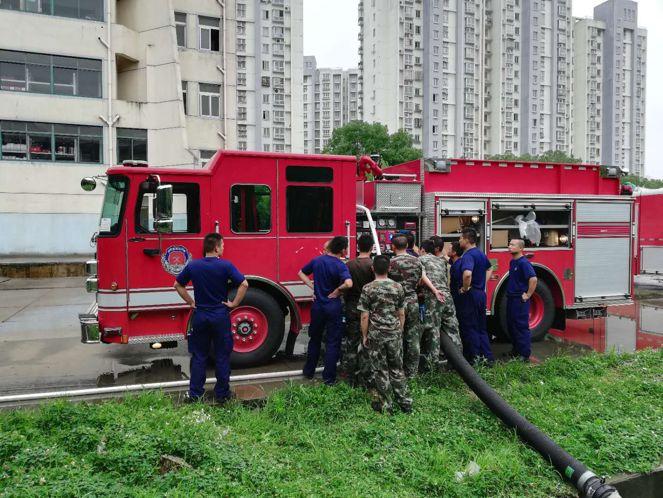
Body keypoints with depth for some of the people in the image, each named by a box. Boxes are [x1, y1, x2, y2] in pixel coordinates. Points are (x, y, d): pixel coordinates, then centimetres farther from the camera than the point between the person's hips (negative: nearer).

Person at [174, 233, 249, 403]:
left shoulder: (193, 265, -1)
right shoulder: (225, 265, -11)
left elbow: (178, 284, 9)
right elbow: (244, 284, -18)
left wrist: (191, 302, 11)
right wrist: (234, 303, -8)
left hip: (200, 316, 3)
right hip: (220, 316, -3)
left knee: (199, 356, 13)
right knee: (222, 357, 8)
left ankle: (195, 394, 18)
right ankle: (222, 394, 16)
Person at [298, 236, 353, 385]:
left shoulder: (317, 260, 1)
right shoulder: (340, 265, -16)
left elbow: (301, 273, 13)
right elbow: (348, 283, -33)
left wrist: (313, 287, 6)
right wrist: (337, 291, -16)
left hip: (317, 305, 5)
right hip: (333, 307, -5)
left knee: (314, 339, 20)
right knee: (332, 343, 6)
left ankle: (309, 371, 31)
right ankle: (329, 378, 10)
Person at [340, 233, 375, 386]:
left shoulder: (349, 264, -1)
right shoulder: (372, 265, -12)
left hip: (351, 309, 4)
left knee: (350, 344, 13)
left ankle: (349, 378, 21)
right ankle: (364, 379, 11)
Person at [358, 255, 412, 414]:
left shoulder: (368, 288, -10)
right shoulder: (398, 287, -1)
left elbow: (365, 316, -9)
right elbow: (401, 314, 5)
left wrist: (364, 336, 2)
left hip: (376, 335, -3)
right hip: (395, 334, 3)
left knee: (381, 370, 8)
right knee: (397, 368, 15)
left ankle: (385, 404, 16)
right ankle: (405, 402, 20)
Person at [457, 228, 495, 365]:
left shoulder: (468, 256, -18)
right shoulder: (481, 254, 11)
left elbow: (467, 274, -37)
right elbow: (489, 269, 29)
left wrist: (465, 288, -20)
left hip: (470, 295, -9)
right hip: (481, 293, 9)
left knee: (470, 328, 1)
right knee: (481, 328, 15)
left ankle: (475, 359, 5)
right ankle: (488, 357, 18)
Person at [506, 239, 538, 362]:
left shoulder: (524, 262, -17)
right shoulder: (512, 262, 12)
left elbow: (533, 279, -25)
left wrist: (528, 295, -19)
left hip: (520, 300, -9)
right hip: (511, 299, 9)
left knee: (521, 327, -3)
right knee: (511, 326, 16)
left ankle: (525, 355, 4)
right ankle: (516, 350, 29)